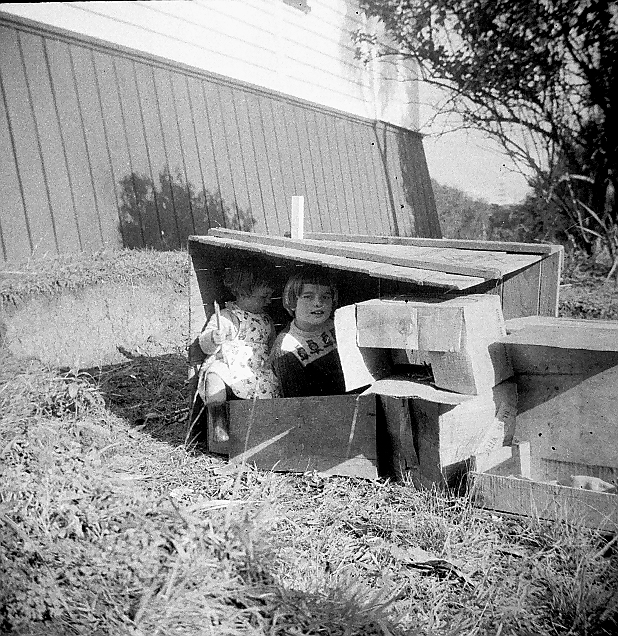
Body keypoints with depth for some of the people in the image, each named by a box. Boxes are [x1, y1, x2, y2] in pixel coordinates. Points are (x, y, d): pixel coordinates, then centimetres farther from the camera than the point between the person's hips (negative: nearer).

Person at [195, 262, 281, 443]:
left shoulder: (266, 321, 21)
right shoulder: (225, 318, 2)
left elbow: (272, 349, 30)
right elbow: (205, 345, -4)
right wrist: (214, 338, -28)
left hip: (257, 374, 4)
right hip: (227, 367, -4)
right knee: (215, 374, -35)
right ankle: (218, 422, -33)